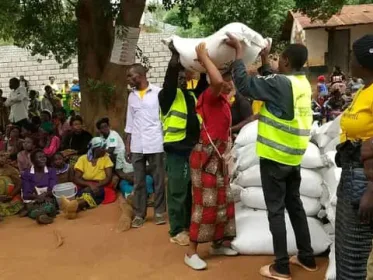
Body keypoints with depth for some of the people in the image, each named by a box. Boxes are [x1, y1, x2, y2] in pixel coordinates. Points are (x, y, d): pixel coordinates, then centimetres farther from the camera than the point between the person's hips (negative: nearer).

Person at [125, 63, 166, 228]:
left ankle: (159, 212, 18)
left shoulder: (158, 92, -3)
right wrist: (127, 147, 10)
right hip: (137, 146, 4)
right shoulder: (132, 96, 12)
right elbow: (130, 123, 14)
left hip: (155, 144, -4)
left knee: (158, 180, 6)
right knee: (138, 181, 8)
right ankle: (139, 214, 16)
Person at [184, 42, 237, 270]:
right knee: (205, 203, -7)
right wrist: (203, 56, -21)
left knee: (223, 201, 14)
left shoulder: (224, 100, 13)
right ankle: (191, 252, 2)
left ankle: (218, 243, 27)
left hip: (219, 155, 9)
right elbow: (217, 81, -34)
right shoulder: (211, 96, -13)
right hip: (206, 155, -9)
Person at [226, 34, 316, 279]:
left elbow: (244, 84, -19)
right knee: (295, 205, 18)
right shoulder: (303, 83, 6)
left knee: (276, 210, 1)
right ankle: (307, 258, 28)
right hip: (294, 157, 8)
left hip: (275, 156, -8)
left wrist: (239, 50, -11)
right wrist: (265, 62, 23)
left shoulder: (281, 83, -18)